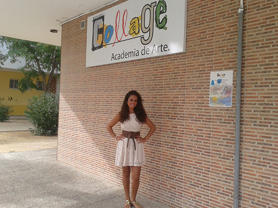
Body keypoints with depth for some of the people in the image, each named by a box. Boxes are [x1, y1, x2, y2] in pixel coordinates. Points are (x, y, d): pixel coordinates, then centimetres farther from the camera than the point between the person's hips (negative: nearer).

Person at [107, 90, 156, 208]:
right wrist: (115, 137, 2)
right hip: (124, 145, 0)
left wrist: (145, 139, 3)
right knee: (125, 174, 10)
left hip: (137, 146, 0)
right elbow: (109, 126, 12)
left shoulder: (141, 115, 1)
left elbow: (153, 127, 11)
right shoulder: (121, 115, 0)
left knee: (136, 176, -2)